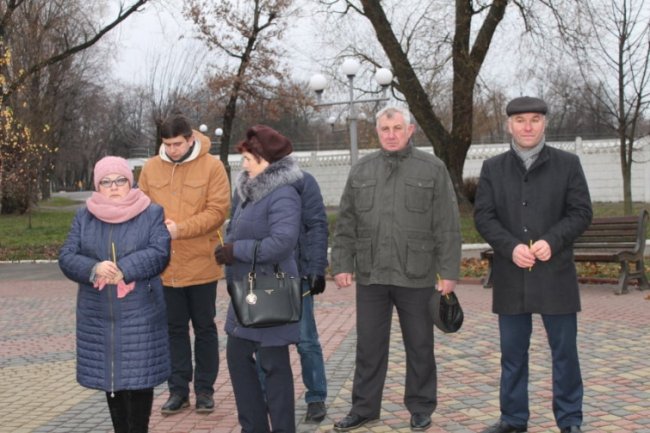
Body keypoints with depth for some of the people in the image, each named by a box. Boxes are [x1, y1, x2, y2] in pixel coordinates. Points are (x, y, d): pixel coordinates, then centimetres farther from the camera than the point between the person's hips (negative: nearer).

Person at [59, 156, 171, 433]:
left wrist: (122, 270, -23)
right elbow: (66, 257, 0)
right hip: (98, 316, 3)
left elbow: (159, 254, -12)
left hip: (139, 314, -3)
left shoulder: (152, 213, 0)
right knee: (109, 375, 11)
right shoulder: (84, 216, 8)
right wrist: (95, 269, -21)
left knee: (138, 377, -1)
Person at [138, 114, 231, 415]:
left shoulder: (212, 167, -7)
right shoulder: (151, 168, 4)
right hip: (165, 266, 3)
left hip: (201, 264, -3)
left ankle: (205, 389, 21)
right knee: (174, 328, 12)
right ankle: (178, 389, 22)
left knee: (204, 328, 10)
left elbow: (218, 211, -12)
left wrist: (180, 229, -22)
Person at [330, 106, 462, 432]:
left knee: (419, 346, 9)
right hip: (370, 275, 3)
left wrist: (449, 271, -7)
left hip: (416, 276, -2)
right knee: (369, 346, 10)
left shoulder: (432, 169, -1)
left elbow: (447, 228, -3)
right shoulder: (361, 170, 8)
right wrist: (342, 264, 4)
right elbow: (346, 224, 10)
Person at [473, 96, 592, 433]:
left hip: (556, 274, -1)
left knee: (564, 350, 4)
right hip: (510, 275, 2)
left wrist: (551, 241, -16)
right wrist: (511, 247, -14)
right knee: (513, 351, 10)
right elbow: (483, 216, 2)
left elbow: (581, 213, 0)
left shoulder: (567, 164, 3)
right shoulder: (493, 168, 7)